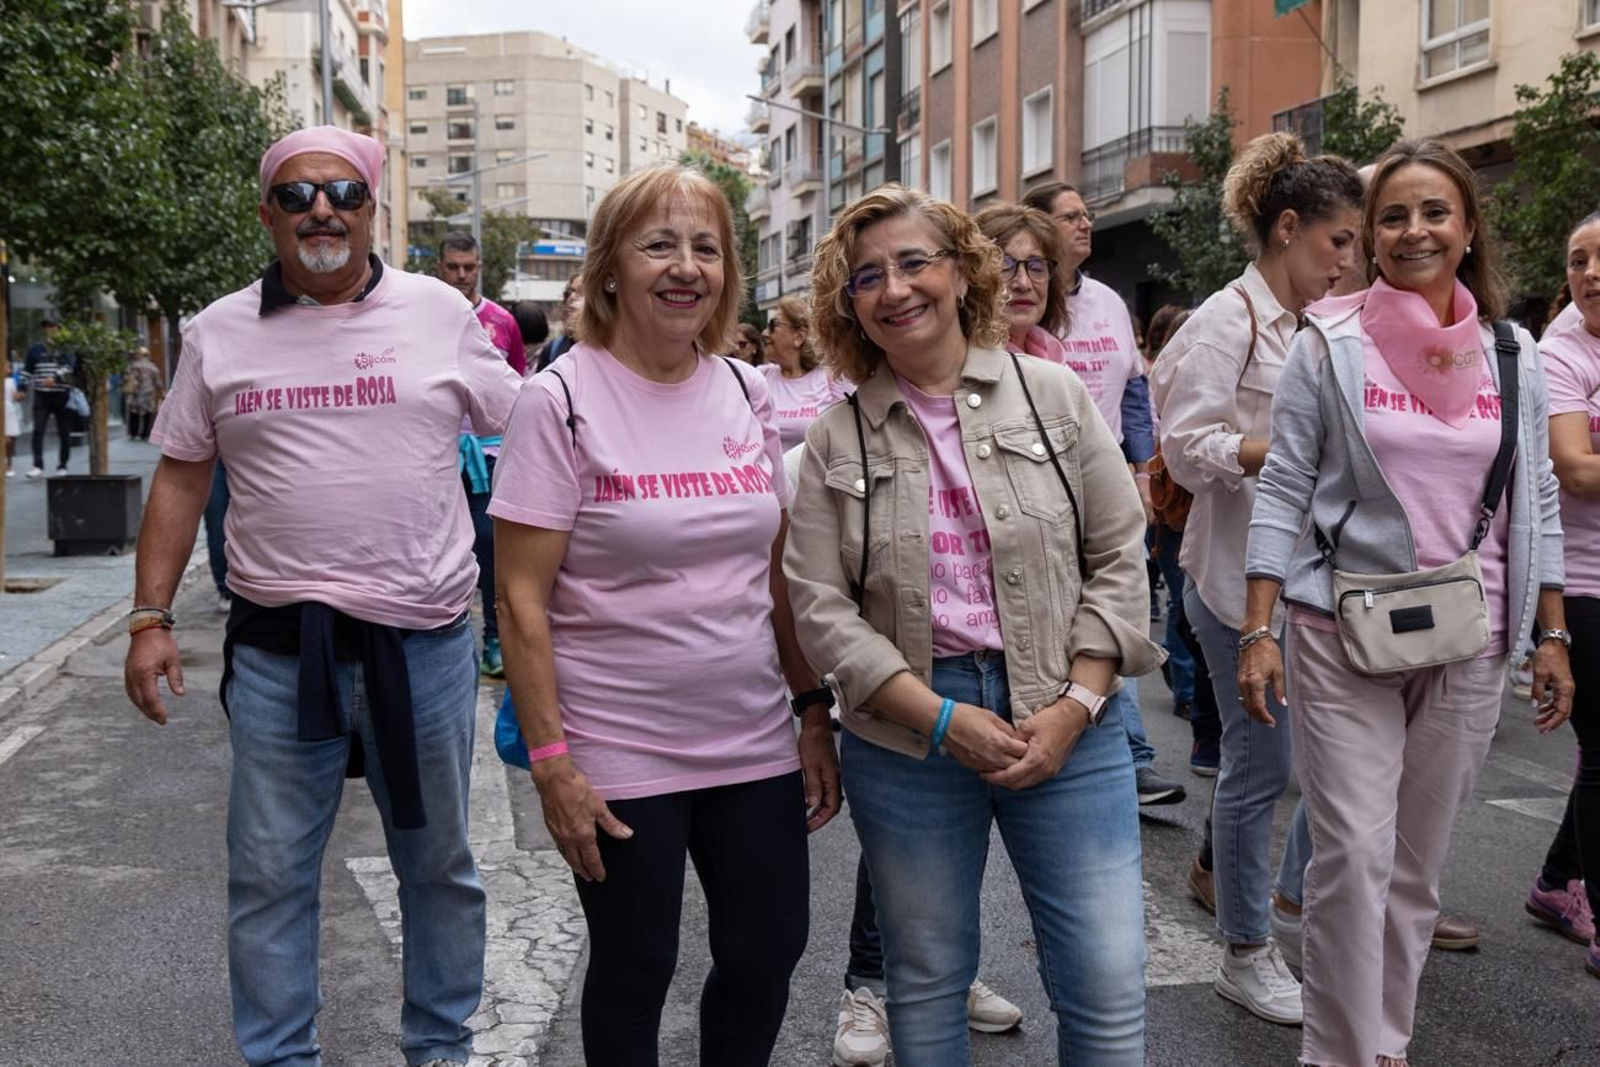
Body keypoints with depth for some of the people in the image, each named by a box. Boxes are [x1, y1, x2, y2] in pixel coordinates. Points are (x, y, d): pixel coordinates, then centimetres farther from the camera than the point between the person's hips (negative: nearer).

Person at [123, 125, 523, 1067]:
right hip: (279, 648, 1)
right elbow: (181, 478, 8)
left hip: (426, 640, 0)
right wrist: (151, 617, 2)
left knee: (439, 865, 13)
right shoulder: (222, 333, 5)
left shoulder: (439, 312, 1)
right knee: (270, 877, 9)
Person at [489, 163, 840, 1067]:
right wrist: (551, 762, -14)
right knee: (635, 973, 10)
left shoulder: (748, 393, 4)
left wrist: (815, 712, 7)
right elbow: (523, 601, -11)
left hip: (755, 741, 5)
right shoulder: (564, 400, -10)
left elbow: (780, 573, 10)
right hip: (620, 758, -4)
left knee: (769, 951, 12)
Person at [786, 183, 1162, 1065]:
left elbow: (1118, 558, 1)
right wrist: (941, 719, -13)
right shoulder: (837, 441, 1)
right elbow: (821, 606, -4)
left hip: (1067, 724, 0)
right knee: (926, 985, 15)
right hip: (907, 734, 1)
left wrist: (1075, 707, -9)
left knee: (1107, 990, 2)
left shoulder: (1054, 397, 2)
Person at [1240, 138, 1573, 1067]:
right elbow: (1284, 492, -5)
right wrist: (1260, 631, -10)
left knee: (1419, 862, 12)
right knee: (1353, 856, -7)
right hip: (1342, 639, -3)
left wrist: (1553, 636, 8)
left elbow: (1537, 503, 11)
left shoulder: (1514, 353, 7)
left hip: (1469, 644, 3)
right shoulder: (1329, 348, -3)